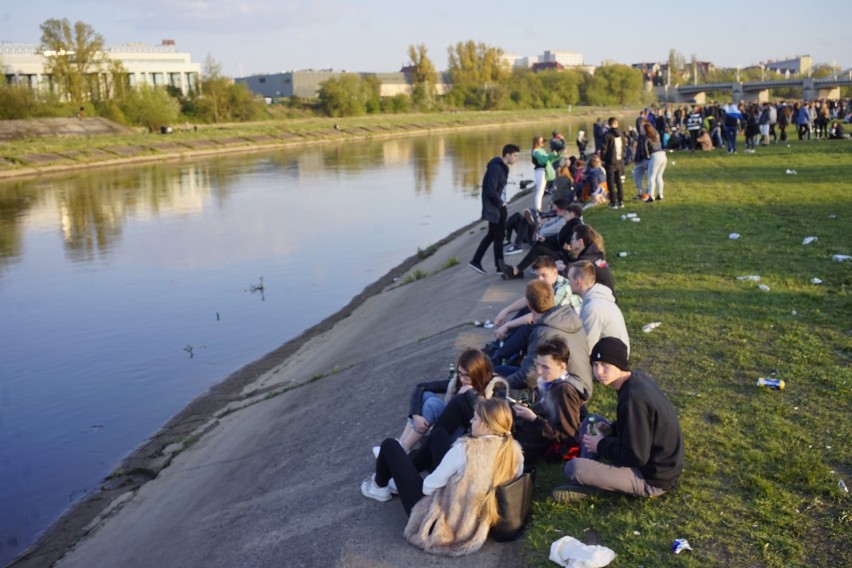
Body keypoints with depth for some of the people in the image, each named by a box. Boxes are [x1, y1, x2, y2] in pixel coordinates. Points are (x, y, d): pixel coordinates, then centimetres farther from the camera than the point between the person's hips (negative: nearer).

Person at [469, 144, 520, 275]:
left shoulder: (502, 167, 11)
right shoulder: (496, 168, -19)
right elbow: (491, 191, -24)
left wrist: (502, 202, 4)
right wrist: (500, 202, -12)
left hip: (499, 207, 10)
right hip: (494, 208, -10)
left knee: (492, 235, 15)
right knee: (498, 236, 0)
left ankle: (476, 261, 21)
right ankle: (500, 266, 11)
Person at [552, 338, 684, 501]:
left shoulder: (633, 399, -28)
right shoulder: (637, 379, 1)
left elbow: (636, 457, -26)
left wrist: (601, 446, -11)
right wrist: (611, 429, 3)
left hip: (652, 480, -10)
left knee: (574, 467, -25)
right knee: (590, 422, 16)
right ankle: (586, 481, 6)